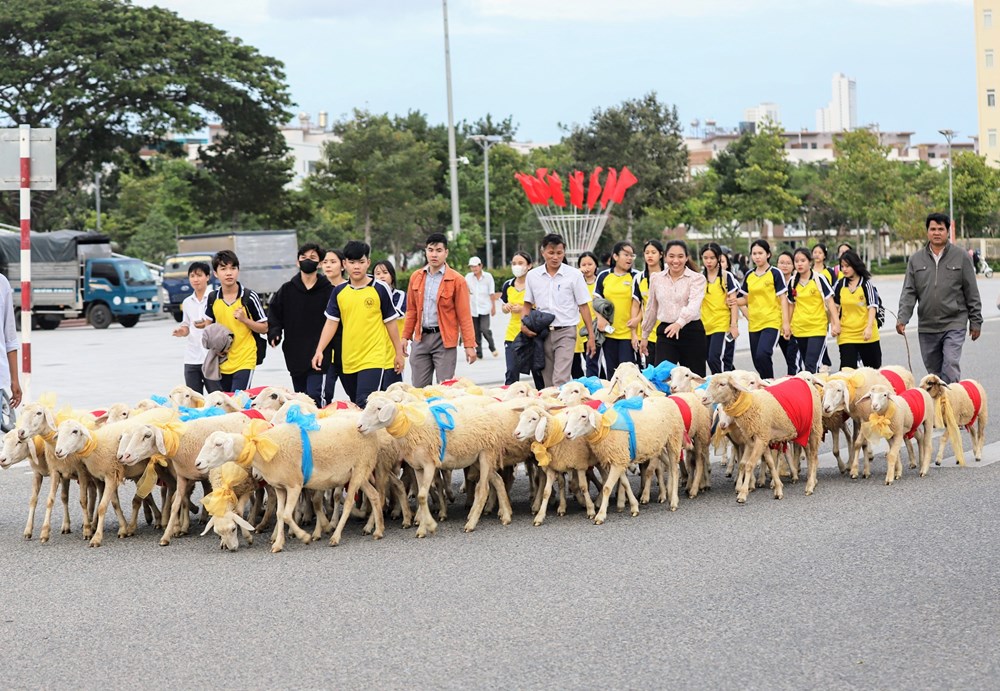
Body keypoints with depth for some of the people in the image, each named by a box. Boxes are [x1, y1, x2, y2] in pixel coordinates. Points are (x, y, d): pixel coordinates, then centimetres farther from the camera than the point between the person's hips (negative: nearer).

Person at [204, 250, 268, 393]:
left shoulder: (249, 297, -7)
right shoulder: (213, 298, 3)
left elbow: (264, 328, -3)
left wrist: (244, 319, -17)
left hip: (244, 361, -4)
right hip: (221, 362, 4)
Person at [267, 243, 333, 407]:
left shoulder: (328, 290, -2)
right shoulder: (287, 290, 8)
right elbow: (273, 312, 14)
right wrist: (274, 333, -4)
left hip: (318, 354, -4)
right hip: (294, 354, 4)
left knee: (313, 395, -14)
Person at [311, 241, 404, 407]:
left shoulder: (380, 289, -2)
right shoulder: (339, 292, 7)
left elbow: (390, 322, 3)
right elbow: (331, 323, 8)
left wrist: (399, 353, 4)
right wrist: (319, 350, -2)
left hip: (374, 360, -5)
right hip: (348, 361, 5)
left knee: (366, 405, -18)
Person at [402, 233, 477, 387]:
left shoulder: (456, 280, -5)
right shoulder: (416, 277, 8)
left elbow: (464, 315, -6)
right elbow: (411, 310, 15)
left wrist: (469, 345, -9)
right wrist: (405, 336, 10)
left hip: (444, 339, -4)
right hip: (421, 338, 4)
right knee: (418, 389, 6)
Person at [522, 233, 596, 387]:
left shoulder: (574, 275, -2)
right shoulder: (532, 275, 6)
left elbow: (583, 306, 1)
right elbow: (528, 304, 14)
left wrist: (591, 336, -1)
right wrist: (523, 324, -5)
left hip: (565, 332, -4)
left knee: (560, 380, -16)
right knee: (547, 382, 8)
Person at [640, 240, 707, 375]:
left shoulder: (697, 278, -4)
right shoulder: (656, 278, 8)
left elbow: (693, 305, -20)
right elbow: (651, 309, 19)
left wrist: (679, 323, -37)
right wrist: (645, 335, 22)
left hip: (692, 333, -2)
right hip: (665, 333, 3)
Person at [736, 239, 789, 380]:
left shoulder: (775, 274, -3)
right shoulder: (749, 276, 11)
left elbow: (783, 299, -3)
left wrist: (785, 323, -9)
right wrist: (734, 301, -4)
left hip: (771, 322, -6)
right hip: (754, 323, 6)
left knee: (762, 354, -23)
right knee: (757, 360, 7)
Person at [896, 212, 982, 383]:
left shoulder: (961, 257, 0)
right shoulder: (916, 259, 7)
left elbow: (972, 292, 3)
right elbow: (909, 292, 5)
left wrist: (976, 321, 3)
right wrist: (902, 318, -8)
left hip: (954, 325, -3)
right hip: (926, 327, 3)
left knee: (951, 368, -15)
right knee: (933, 372, 11)